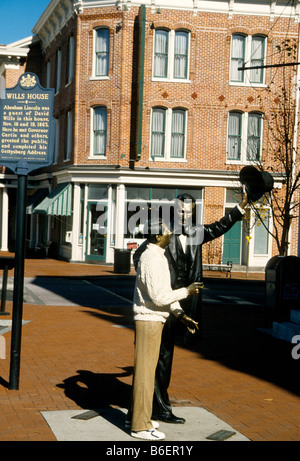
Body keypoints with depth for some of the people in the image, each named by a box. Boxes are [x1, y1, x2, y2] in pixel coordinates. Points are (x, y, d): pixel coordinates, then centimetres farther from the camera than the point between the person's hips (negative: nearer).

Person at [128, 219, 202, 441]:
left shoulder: (159, 257, 13)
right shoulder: (151, 259, -20)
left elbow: (165, 292, 15)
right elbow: (159, 297, -24)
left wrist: (182, 315, 8)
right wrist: (186, 291, -13)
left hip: (154, 320, 10)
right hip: (148, 320, -10)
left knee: (145, 369, 18)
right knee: (145, 372, -4)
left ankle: (136, 415, 30)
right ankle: (140, 426, 3)